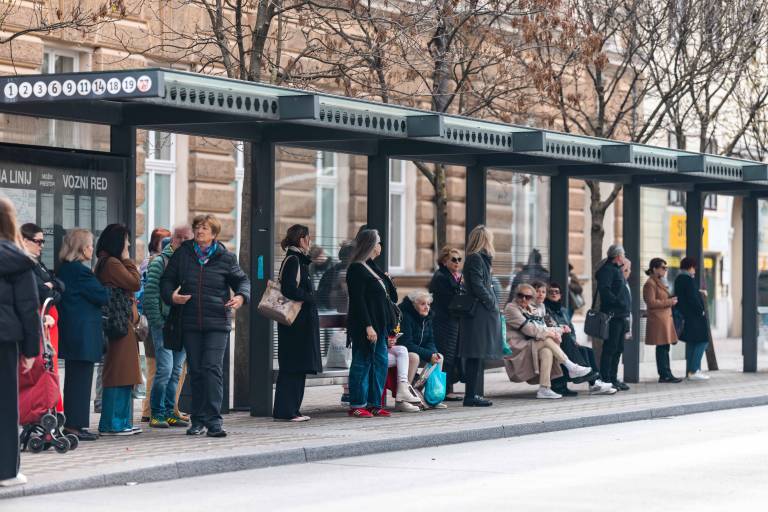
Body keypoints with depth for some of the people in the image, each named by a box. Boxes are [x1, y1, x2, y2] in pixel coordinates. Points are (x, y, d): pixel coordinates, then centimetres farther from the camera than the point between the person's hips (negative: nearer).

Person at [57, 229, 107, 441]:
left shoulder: (64, 269, 12)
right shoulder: (80, 270, -16)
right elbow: (102, 296, -15)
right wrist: (104, 290, 7)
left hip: (70, 332, 10)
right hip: (84, 333, -10)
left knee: (74, 379, 14)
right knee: (81, 378, -5)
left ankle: (71, 424, 18)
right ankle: (76, 425, -4)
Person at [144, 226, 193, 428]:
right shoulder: (160, 262, -3)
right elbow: (150, 294, -7)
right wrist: (157, 322, -12)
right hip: (164, 323, -5)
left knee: (176, 371, 9)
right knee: (164, 369, -11)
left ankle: (169, 412, 16)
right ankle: (157, 413, -2)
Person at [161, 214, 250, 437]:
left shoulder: (225, 257, 3)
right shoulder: (182, 254, 7)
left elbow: (242, 280, 12)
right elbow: (167, 280, 12)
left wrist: (241, 296, -8)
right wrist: (171, 295, -8)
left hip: (217, 323, -2)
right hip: (190, 323, 2)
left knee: (213, 368, -13)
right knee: (195, 371, 6)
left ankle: (213, 420, -14)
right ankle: (198, 421, 13)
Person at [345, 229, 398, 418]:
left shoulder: (372, 267, 17)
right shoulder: (356, 269, -12)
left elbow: (390, 295, 23)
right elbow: (358, 300, -18)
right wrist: (368, 326, -22)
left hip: (379, 325, 10)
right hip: (365, 326, -10)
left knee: (381, 362, 10)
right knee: (362, 363, -4)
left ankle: (374, 403, 16)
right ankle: (357, 405, 2)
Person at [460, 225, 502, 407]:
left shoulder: (481, 258, 20)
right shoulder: (475, 259, -11)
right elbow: (477, 286, -19)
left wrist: (493, 304, 10)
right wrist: (493, 304, -13)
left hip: (482, 314, 10)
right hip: (479, 314, -10)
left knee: (478, 356, 11)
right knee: (476, 356, -9)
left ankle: (474, 395, 14)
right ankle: (471, 396, -9)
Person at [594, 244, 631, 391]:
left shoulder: (617, 270, 22)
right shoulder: (607, 270, -10)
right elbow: (604, 290, -22)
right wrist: (618, 303, -25)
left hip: (621, 316, 10)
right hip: (613, 315, -10)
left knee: (618, 349, 13)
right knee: (610, 348, -9)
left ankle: (613, 378, 19)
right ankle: (605, 379, -8)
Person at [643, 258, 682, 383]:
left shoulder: (659, 282, 22)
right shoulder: (650, 284, -11)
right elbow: (651, 302, -19)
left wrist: (671, 300, 14)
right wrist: (669, 302, -15)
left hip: (665, 319, 10)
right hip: (658, 320, -10)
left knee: (664, 348, 10)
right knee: (662, 348, -9)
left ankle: (666, 375, 13)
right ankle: (665, 375, -8)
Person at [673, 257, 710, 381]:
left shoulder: (678, 279, 12)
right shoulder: (689, 279, -16)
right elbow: (693, 298, -20)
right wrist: (701, 311, -12)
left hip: (685, 315, 10)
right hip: (694, 315, -10)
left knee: (691, 343, 15)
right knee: (702, 341, -5)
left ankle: (690, 371, 17)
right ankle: (693, 371, -10)